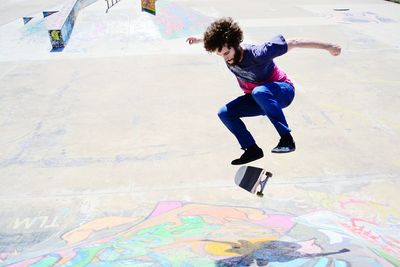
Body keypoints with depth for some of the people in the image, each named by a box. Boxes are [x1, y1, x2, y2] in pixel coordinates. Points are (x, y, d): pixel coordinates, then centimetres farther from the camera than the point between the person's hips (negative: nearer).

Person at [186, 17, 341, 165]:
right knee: (224, 113, -8)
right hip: (257, 99, 7)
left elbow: (292, 43, -27)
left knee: (259, 92, -40)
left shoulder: (257, 54, -32)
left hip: (282, 91, -7)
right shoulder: (225, 49, -14)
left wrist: (327, 47, -23)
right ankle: (252, 149, -3)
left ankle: (287, 139, -34)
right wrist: (200, 40, 13)